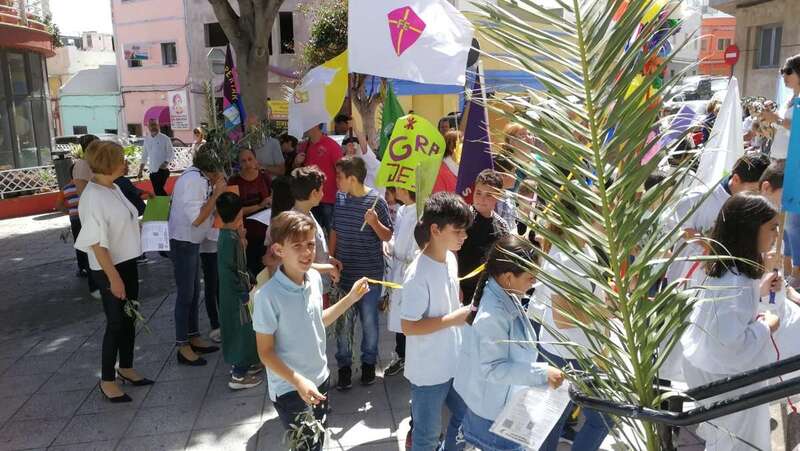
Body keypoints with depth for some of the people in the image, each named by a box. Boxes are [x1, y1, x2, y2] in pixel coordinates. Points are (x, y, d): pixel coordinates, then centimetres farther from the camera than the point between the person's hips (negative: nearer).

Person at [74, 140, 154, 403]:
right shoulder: (93, 198, -21)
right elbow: (97, 243, -21)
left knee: (129, 318, 17)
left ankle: (126, 368, 34)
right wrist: (113, 277, -21)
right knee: (116, 323, 3)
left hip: (127, 263, 8)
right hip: (109, 268, -8)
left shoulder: (114, 188, 5)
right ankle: (107, 380, 19)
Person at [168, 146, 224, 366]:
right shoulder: (193, 180, -23)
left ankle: (194, 338, 29)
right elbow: (197, 219, -25)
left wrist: (215, 188, -7)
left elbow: (205, 210, 5)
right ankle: (183, 347, 10)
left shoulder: (199, 177, 4)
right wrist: (216, 193, -21)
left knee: (194, 292, 16)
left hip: (192, 241, 9)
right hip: (183, 242, -9)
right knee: (185, 294, -1)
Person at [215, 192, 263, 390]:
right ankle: (238, 376, 8)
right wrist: (245, 294, -18)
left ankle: (239, 364, 35)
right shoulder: (232, 239, -23)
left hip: (229, 292, 10)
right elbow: (233, 271, -23)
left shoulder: (225, 234, 6)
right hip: (236, 294, -10)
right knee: (242, 330, 0)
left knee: (236, 329, 21)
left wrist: (240, 237, 7)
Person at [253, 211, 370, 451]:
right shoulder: (268, 295, -26)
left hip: (320, 379, 7)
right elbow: (265, 352, -19)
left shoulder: (315, 278, -7)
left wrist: (350, 299, 4)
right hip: (289, 389, -6)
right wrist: (298, 381, -27)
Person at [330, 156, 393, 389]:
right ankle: (344, 365, 25)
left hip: (370, 273, -3)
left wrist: (375, 223, -25)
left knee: (369, 320, 10)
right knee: (342, 321, 8)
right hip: (343, 272, 3)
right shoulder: (339, 198, 1)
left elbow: (388, 237, -7)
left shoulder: (376, 201, -12)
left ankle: (369, 362, 31)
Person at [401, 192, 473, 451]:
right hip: (428, 370, -8)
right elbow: (408, 326, -24)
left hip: (454, 362, 8)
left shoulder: (451, 259, -1)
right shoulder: (419, 274, -26)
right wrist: (452, 319, -24)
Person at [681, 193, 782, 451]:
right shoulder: (735, 283, -33)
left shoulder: (727, 268, -3)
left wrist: (759, 290, 6)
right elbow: (731, 343, -34)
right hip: (725, 375, -9)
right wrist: (767, 327, -20)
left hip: (718, 368, 9)